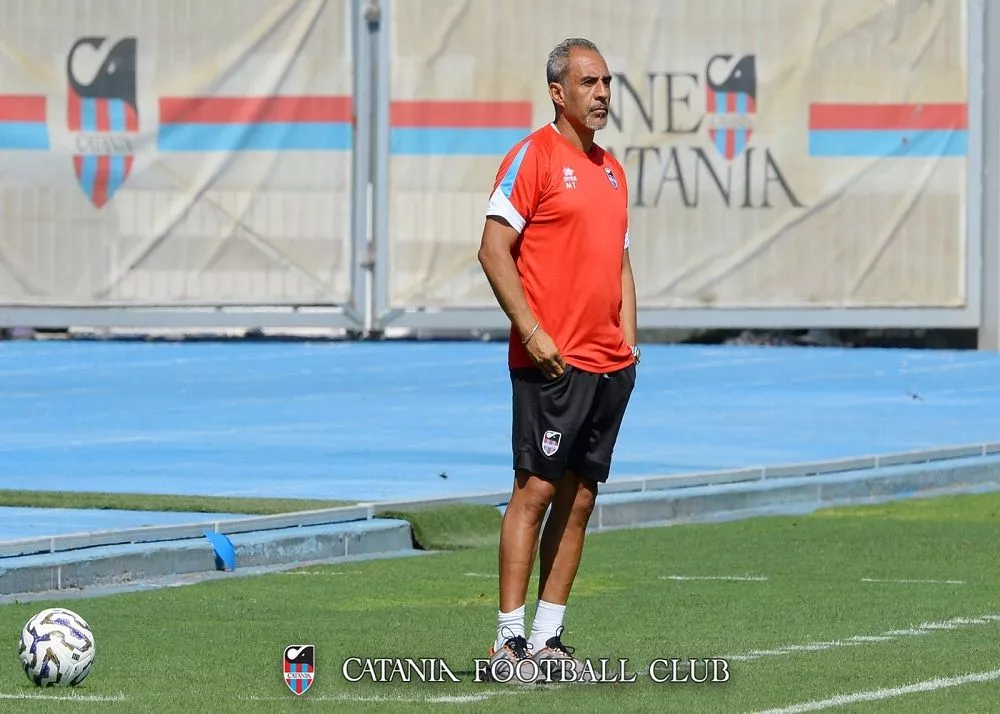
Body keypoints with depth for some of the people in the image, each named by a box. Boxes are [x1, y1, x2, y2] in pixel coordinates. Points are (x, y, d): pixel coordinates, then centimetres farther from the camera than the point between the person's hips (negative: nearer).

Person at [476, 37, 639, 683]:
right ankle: (510, 640, -6)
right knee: (536, 489, -8)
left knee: (580, 500, 6)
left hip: (610, 364, 7)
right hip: (553, 362, -7)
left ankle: (548, 638, 9)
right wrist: (532, 332, -17)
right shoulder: (534, 156, -6)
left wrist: (629, 340, 13)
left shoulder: (612, 170, 17)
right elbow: (493, 250, -11)